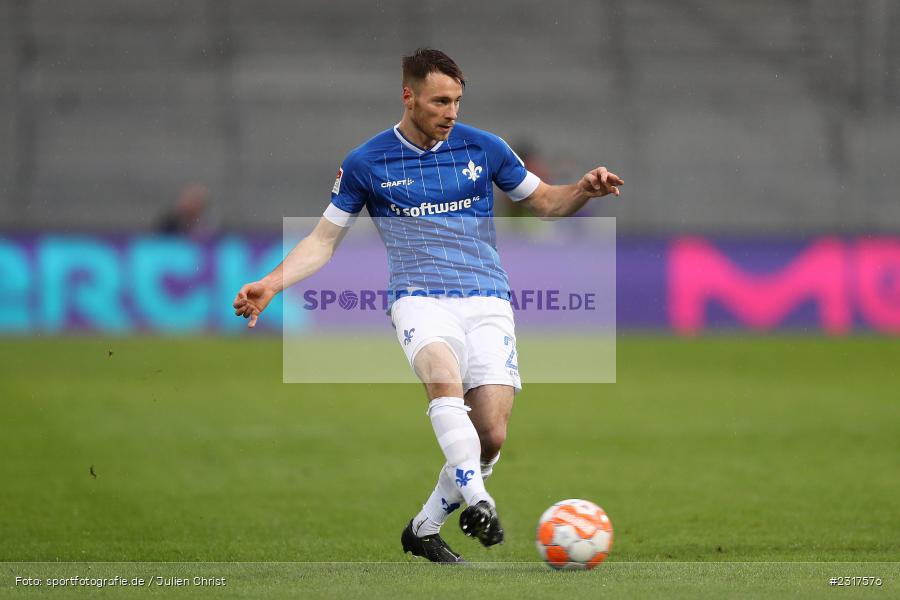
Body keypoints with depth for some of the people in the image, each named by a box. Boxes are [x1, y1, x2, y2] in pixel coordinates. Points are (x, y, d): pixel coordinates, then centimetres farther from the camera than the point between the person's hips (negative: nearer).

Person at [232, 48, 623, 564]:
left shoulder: (484, 148, 8)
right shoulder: (367, 163, 5)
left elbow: (546, 202, 18)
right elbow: (324, 241, 12)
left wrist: (584, 191, -4)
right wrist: (270, 285, -1)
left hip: (488, 302, 2)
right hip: (420, 300, -2)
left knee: (492, 435, -12)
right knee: (444, 372, -36)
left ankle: (425, 528, 10)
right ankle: (476, 501, -46)